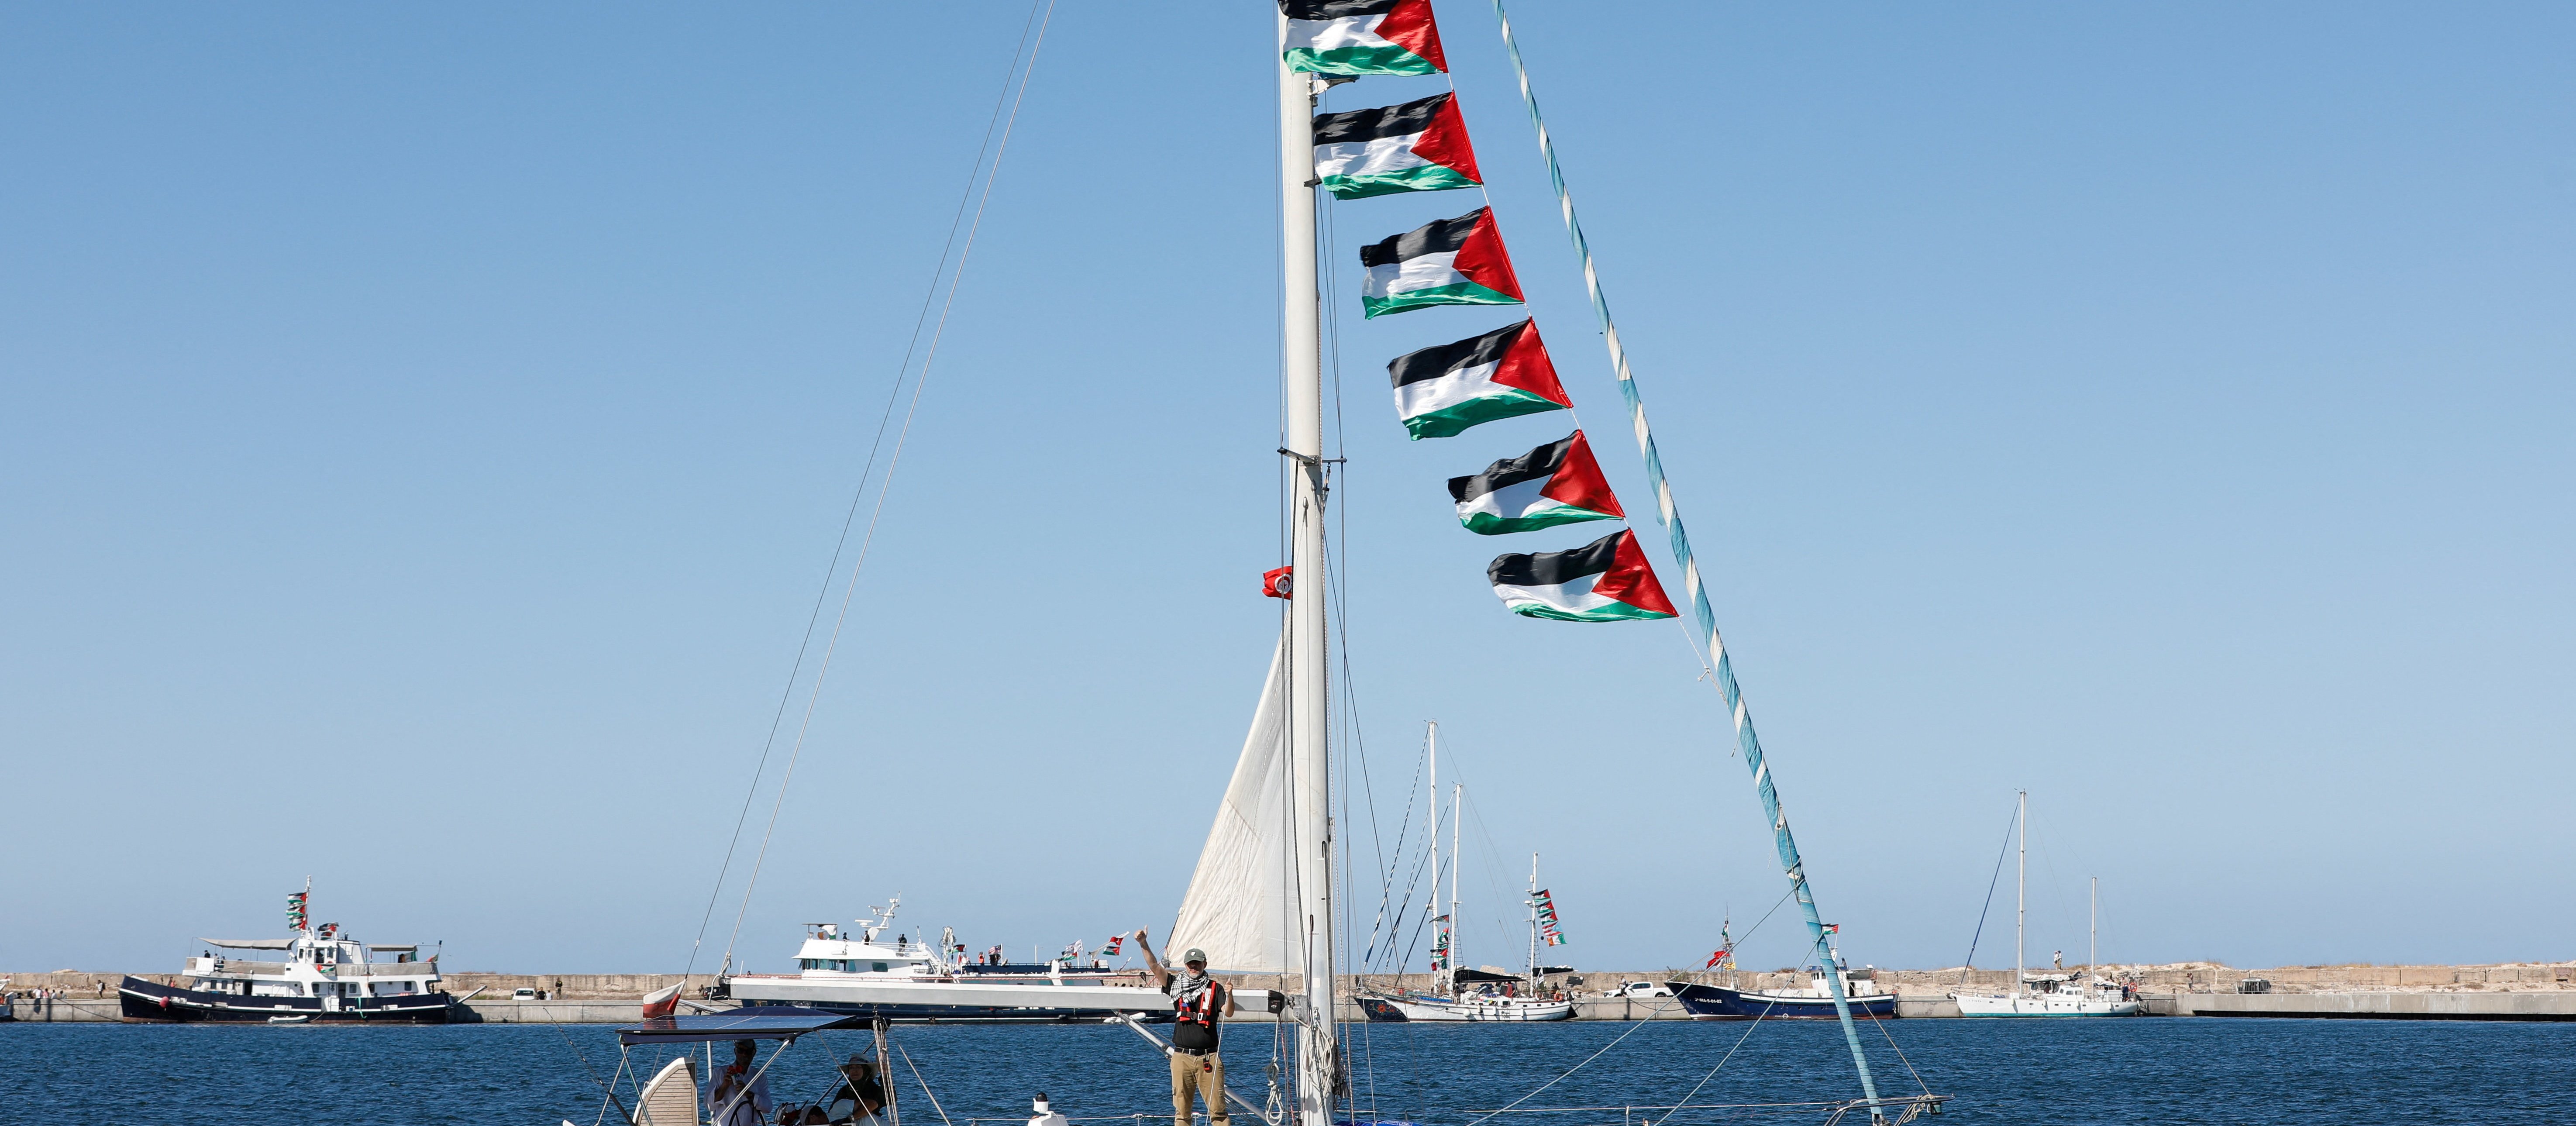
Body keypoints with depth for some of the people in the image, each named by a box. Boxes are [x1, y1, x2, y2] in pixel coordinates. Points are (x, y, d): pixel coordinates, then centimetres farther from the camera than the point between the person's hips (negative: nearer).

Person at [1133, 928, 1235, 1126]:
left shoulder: (1215, 988, 4)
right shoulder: (1176, 985, 10)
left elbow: (1228, 1013, -7)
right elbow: (1155, 967, 0)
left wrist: (1229, 995, -27)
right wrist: (1143, 944, -14)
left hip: (1209, 1057, -2)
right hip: (1182, 1056, 2)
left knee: (1218, 1109, -4)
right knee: (1181, 1110, 3)